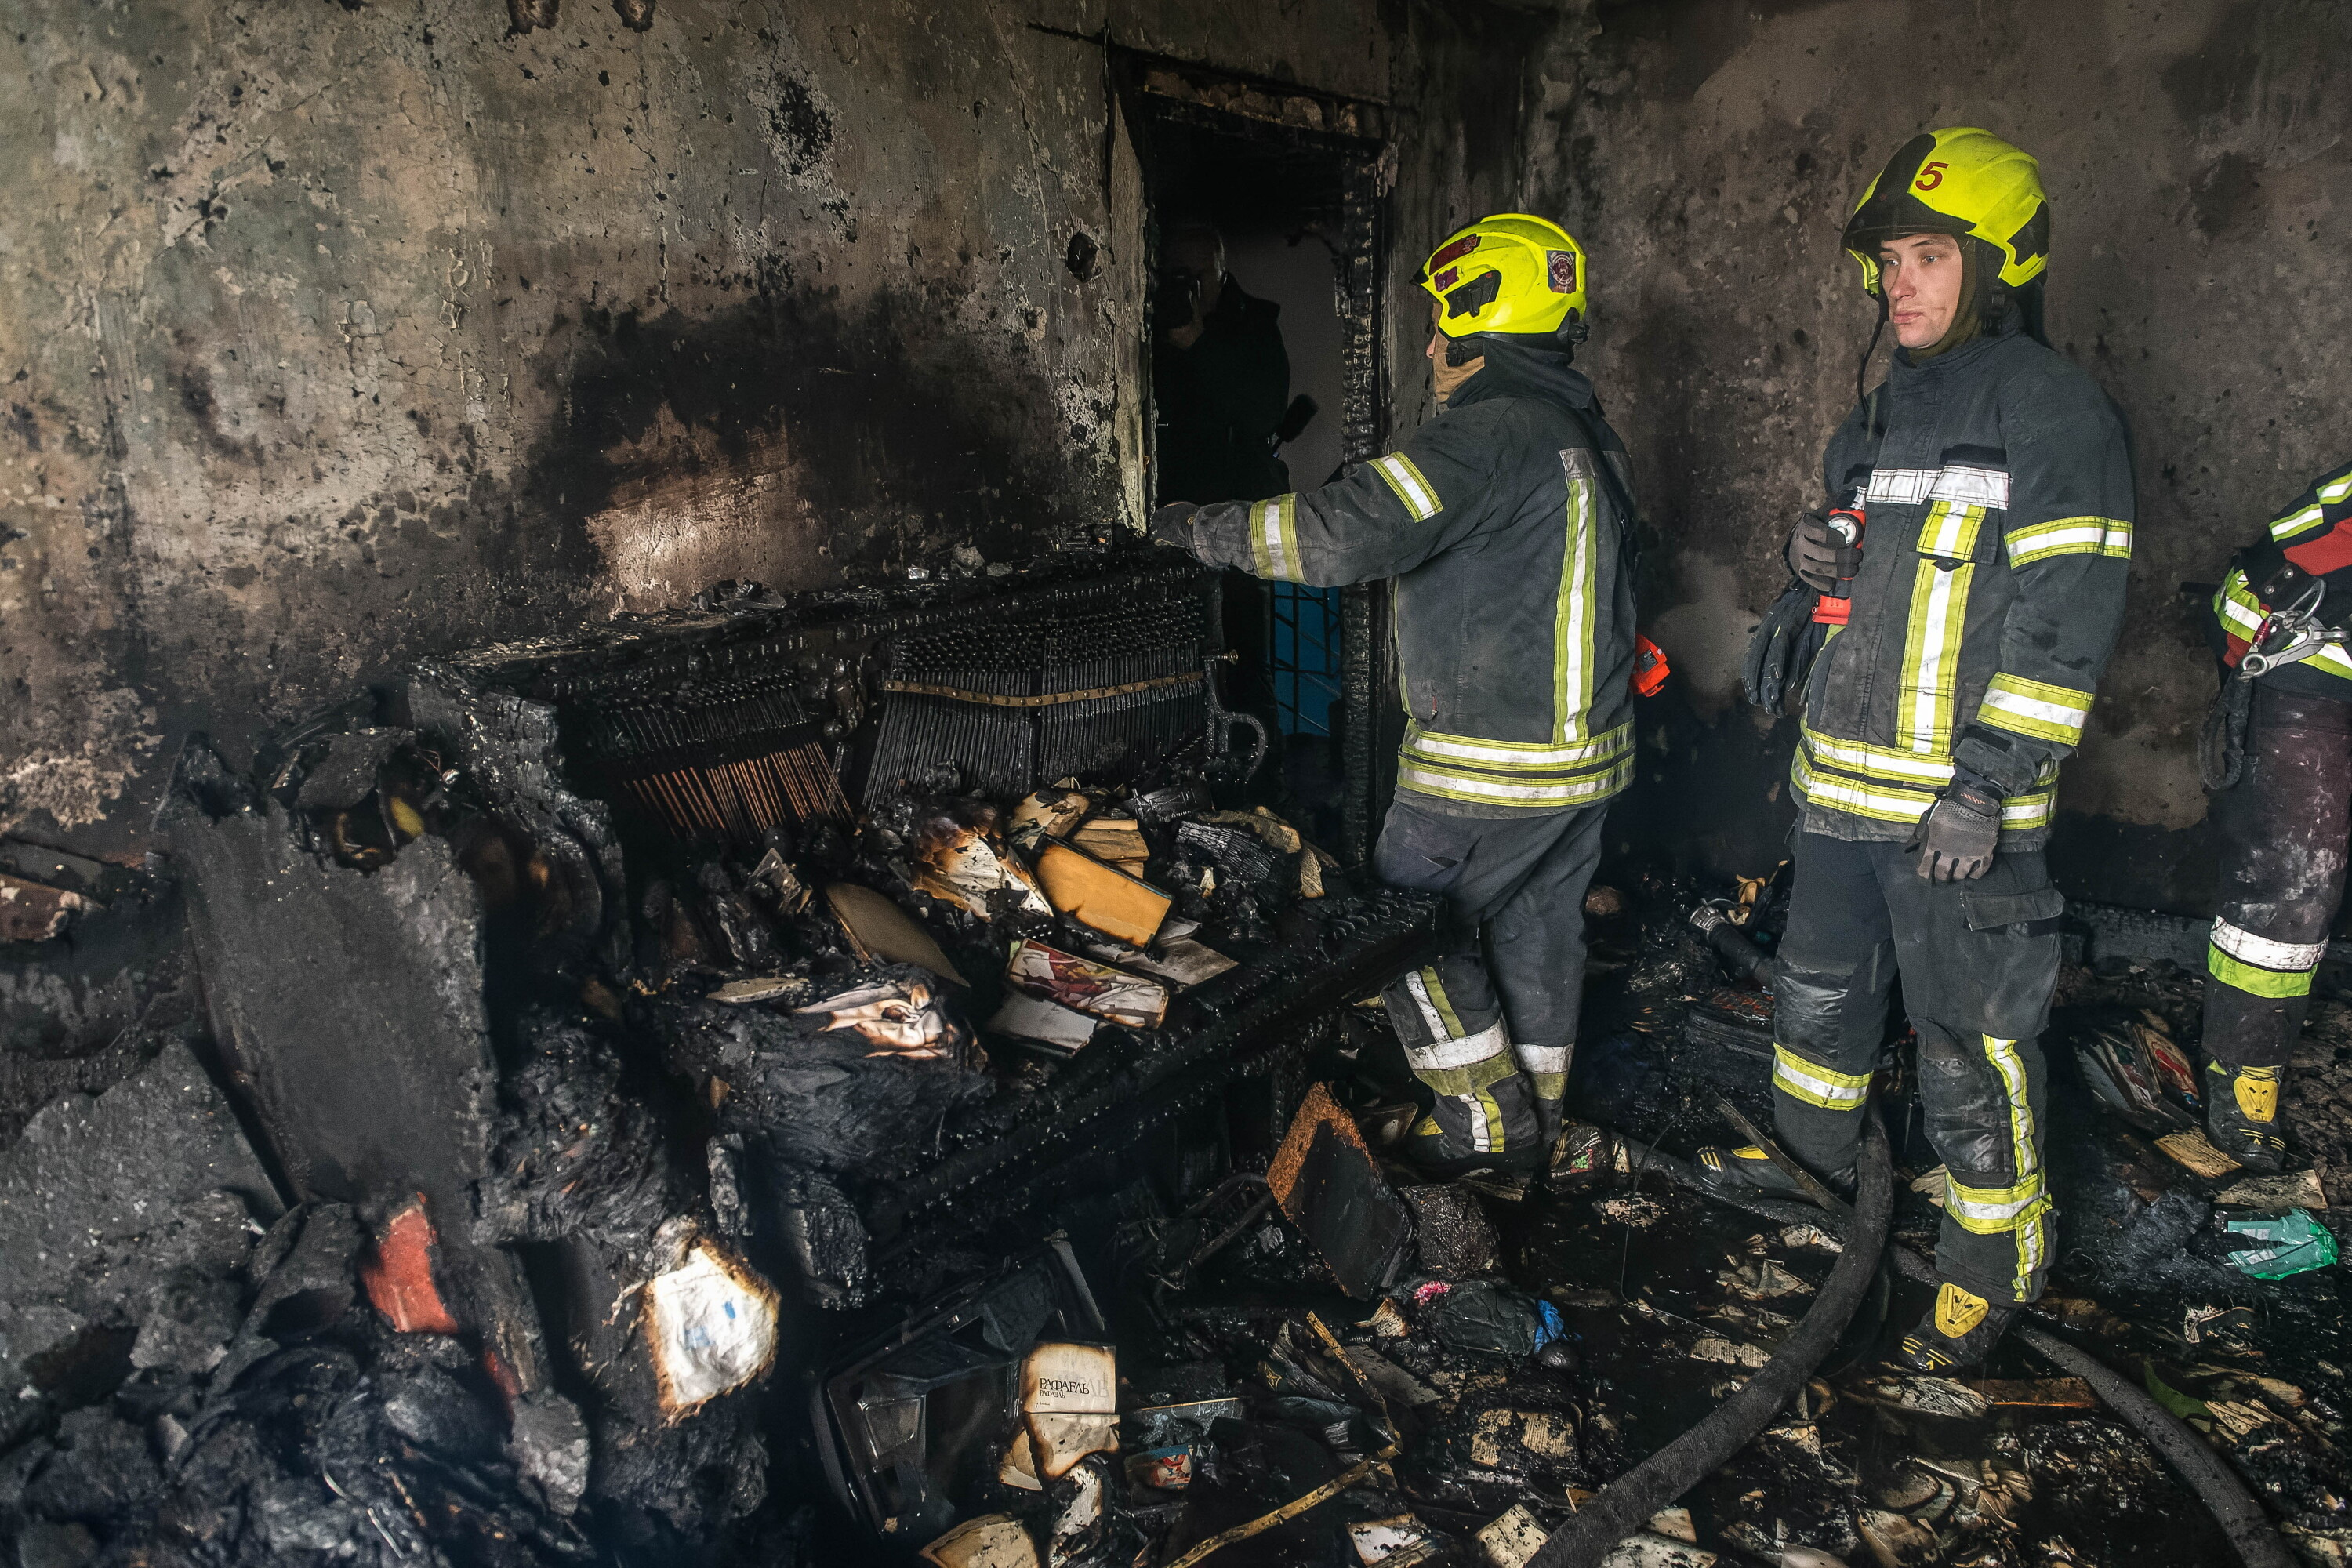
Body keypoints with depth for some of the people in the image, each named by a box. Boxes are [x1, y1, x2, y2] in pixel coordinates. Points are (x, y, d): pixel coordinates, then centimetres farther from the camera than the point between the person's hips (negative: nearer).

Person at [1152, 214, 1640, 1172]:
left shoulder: (1489, 430, -19)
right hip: (1585, 744, 9)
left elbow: (1345, 533, -27)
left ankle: (1488, 1120, 12)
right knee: (1537, 924, 18)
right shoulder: (1587, 431, 13)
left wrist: (1209, 531, -15)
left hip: (1493, 761, -9)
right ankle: (1536, 1111, 31)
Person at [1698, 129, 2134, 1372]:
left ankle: (1994, 1257, 18)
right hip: (1842, 779, 8)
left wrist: (1988, 781, -21)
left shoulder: (2053, 411, -10)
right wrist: (1821, 558, 1)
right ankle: (1812, 1151, 43)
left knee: (1969, 1040, 0)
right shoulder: (1885, 408, 14)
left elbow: (2064, 622, -16)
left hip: (1960, 801, -8)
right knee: (1821, 986, 21)